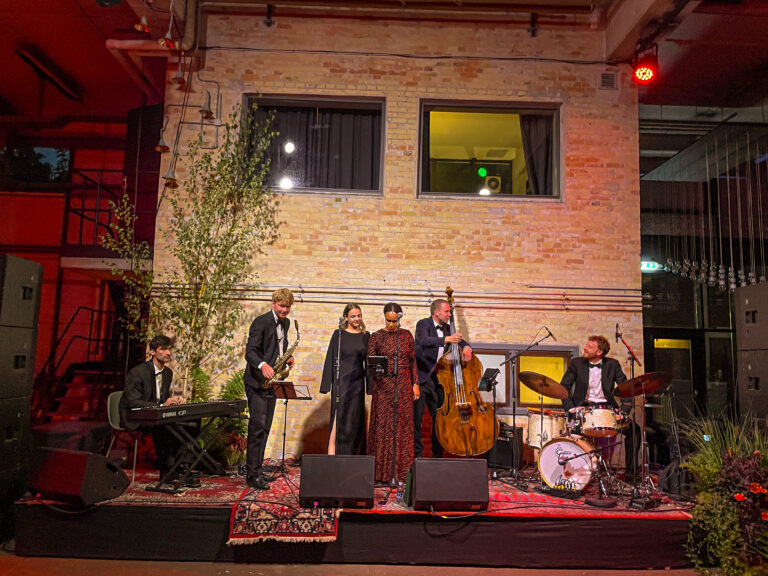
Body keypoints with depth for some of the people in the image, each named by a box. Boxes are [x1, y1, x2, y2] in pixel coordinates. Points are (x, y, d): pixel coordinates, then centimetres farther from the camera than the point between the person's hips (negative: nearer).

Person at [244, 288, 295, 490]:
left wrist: (288, 358, 1)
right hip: (257, 381, -8)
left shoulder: (285, 323, 11)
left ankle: (257, 469, 21)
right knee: (257, 426, -10)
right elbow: (250, 351, -21)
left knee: (265, 427, 12)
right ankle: (252, 474, -5)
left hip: (271, 381, 8)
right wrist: (262, 365, -40)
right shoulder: (261, 322, -13)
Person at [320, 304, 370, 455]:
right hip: (341, 381, -3)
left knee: (354, 420, 7)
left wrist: (370, 385, 8)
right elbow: (330, 359, -1)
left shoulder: (365, 336, 9)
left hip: (357, 382, 3)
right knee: (338, 419, -8)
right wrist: (327, 384, -6)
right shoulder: (339, 334, 1)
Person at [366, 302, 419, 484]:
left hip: (404, 386, 2)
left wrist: (415, 384, 6)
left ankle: (402, 471, 10)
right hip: (383, 386, -2)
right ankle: (382, 471, 7)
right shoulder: (376, 337, 0)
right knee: (382, 426, -1)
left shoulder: (407, 335, 7)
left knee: (403, 425, 3)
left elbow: (413, 361, 11)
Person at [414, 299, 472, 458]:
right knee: (416, 416, -5)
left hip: (438, 379, 6)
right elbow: (424, 341, -26)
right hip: (421, 377, -6)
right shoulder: (423, 324, -7)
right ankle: (417, 453, 8)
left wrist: (466, 347, -5)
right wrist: (446, 339, -39)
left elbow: (460, 340, 19)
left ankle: (437, 454, 21)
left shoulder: (447, 328, 12)